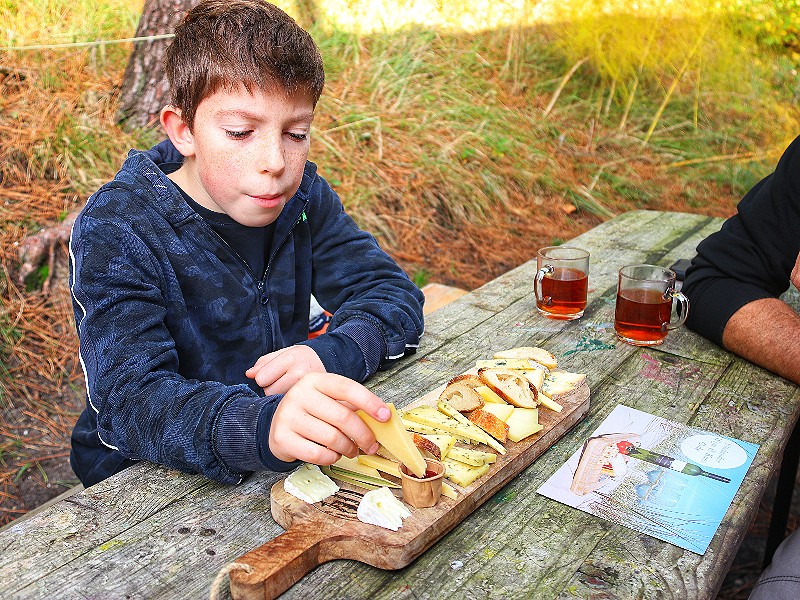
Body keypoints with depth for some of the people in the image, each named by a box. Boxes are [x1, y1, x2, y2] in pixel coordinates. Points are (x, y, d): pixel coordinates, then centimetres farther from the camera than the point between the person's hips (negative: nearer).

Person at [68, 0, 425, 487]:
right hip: (145, 483, -3)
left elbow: (394, 294, -4)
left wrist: (332, 353, -25)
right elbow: (128, 398, -29)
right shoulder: (115, 231, -18)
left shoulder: (302, 196, -3)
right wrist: (261, 427, -48)